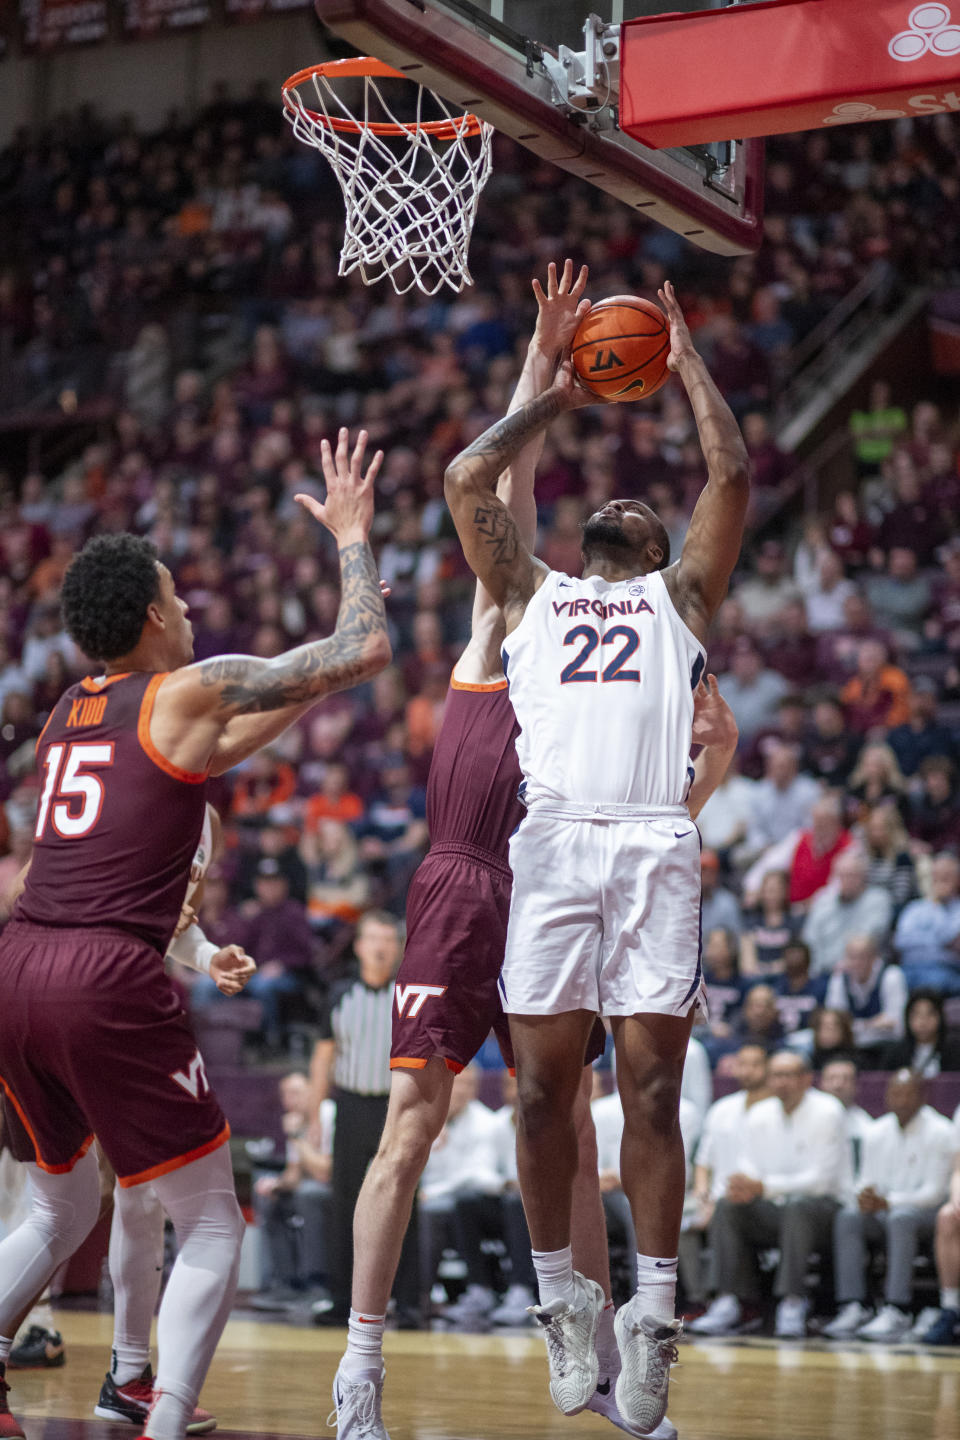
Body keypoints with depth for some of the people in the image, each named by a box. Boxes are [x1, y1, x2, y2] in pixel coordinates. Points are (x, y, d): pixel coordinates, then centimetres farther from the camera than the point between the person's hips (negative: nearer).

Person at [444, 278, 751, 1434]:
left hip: (656, 847, -1)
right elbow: (468, 480, 19)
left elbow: (733, 478, 14)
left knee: (651, 1087, -5)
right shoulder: (532, 595, 27)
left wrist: (687, 362, 24)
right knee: (544, 1086, -2)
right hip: (552, 842, 1)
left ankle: (651, 1313, -2)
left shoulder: (679, 596, 24)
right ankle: (560, 1295, 9)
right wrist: (554, 398, 29)